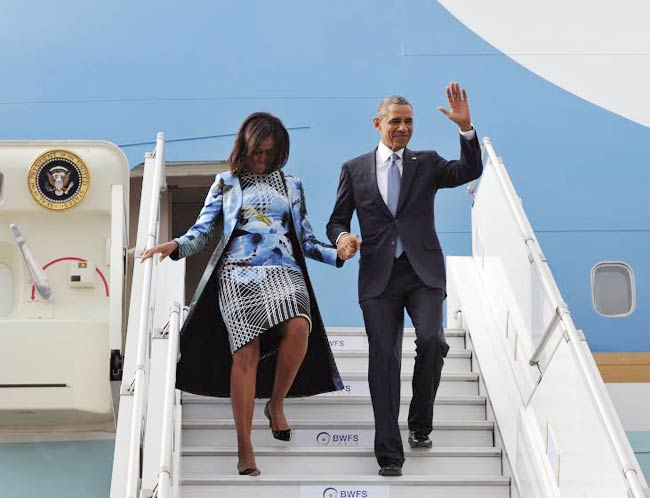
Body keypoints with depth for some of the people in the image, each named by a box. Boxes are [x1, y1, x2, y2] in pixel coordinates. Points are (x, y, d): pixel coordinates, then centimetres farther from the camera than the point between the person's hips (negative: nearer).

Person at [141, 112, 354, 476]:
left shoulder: (292, 186, 21)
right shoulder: (226, 184, 16)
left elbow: (307, 240, 19)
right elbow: (202, 232, 10)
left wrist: (335, 255, 0)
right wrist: (177, 246, -11)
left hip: (284, 270, 1)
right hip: (238, 273, -1)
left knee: (298, 328, -30)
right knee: (246, 352, -16)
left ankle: (276, 403, -6)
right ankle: (245, 447, -11)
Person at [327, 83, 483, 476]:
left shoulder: (427, 163, 11)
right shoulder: (355, 169, 11)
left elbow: (470, 171, -5)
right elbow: (337, 220, 13)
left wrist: (466, 127, -17)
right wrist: (342, 237, -10)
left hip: (423, 273, 0)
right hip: (379, 277, 0)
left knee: (432, 341, -19)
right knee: (384, 361, -3)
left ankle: (421, 424, 6)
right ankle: (389, 453, 1)